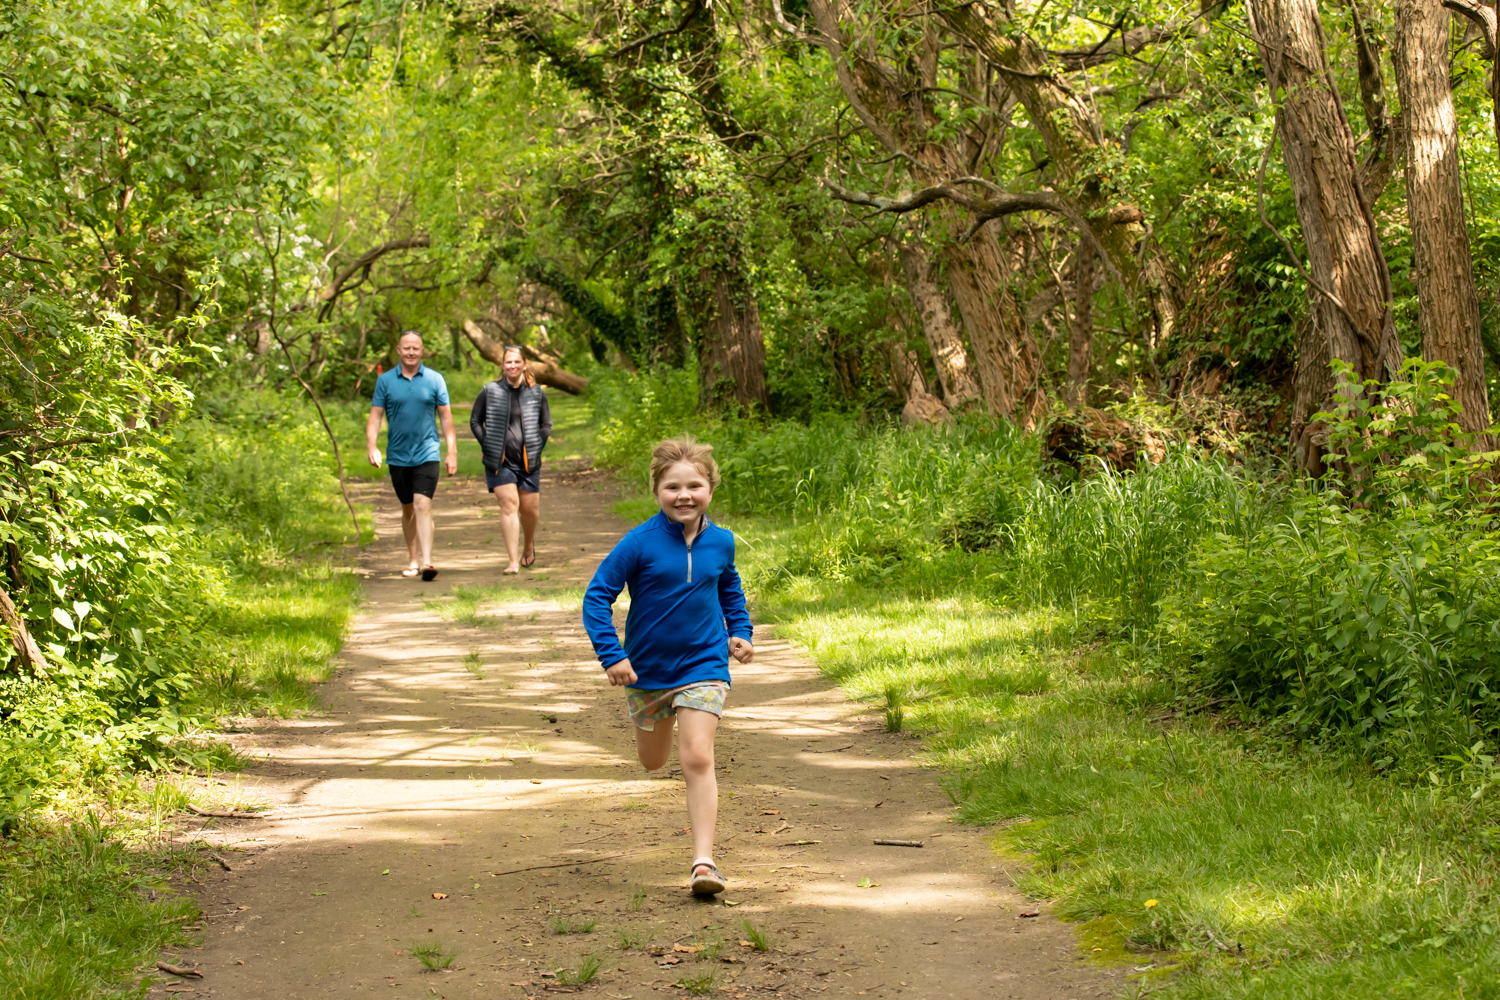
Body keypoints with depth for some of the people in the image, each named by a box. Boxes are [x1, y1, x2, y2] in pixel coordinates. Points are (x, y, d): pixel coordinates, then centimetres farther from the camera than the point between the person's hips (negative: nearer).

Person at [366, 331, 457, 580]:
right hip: (398, 455, 2)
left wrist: (452, 451, 2)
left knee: (422, 504, -16)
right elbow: (375, 416, 3)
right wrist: (372, 447, -11)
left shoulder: (434, 380, 2)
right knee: (408, 508, 13)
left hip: (426, 453, -2)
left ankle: (427, 561, -22)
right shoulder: (385, 381, 3)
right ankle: (412, 559, 27)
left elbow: (446, 416, 6)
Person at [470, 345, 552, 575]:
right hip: (500, 461, -2)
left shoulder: (536, 393, 3)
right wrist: (487, 446, -3)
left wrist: (537, 447, 0)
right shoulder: (490, 391, -1)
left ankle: (529, 544, 38)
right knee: (509, 504, -11)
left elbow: (547, 424, 12)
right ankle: (513, 561, -11)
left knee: (529, 508, 6)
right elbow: (475, 421, 7)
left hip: (528, 460, 2)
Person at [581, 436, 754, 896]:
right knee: (652, 761, 19)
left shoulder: (721, 542, -3)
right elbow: (597, 595, -13)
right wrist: (611, 655, -20)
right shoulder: (641, 542, -16)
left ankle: (703, 861, -14)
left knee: (697, 758, -14)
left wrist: (739, 632, 8)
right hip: (647, 670, 0)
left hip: (703, 665, 0)